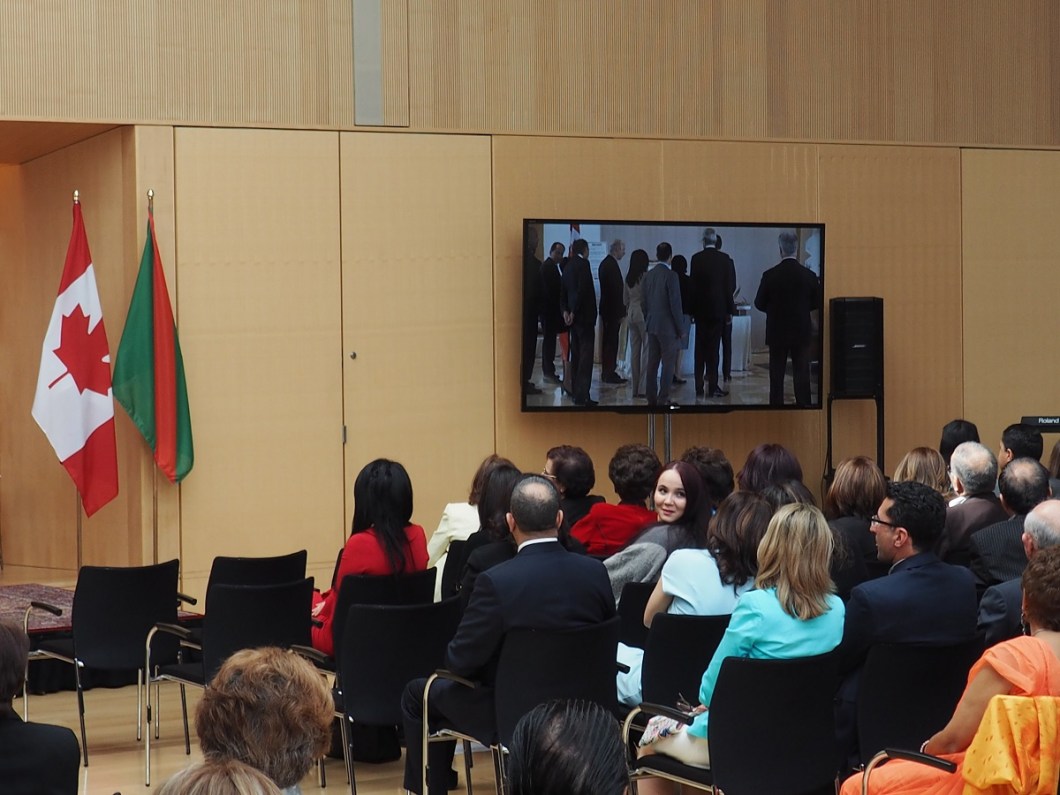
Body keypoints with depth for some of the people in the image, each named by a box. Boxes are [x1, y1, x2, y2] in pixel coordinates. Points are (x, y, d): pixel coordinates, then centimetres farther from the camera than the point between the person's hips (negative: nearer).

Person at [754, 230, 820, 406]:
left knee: (776, 374, 6)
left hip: (777, 332, -1)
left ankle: (776, 405, 8)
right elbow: (817, 303, 4)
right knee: (801, 372, 5)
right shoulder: (809, 275, -7)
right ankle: (803, 405, 4)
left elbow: (759, 304, -3)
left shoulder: (770, 275, -11)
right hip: (802, 332, 1)